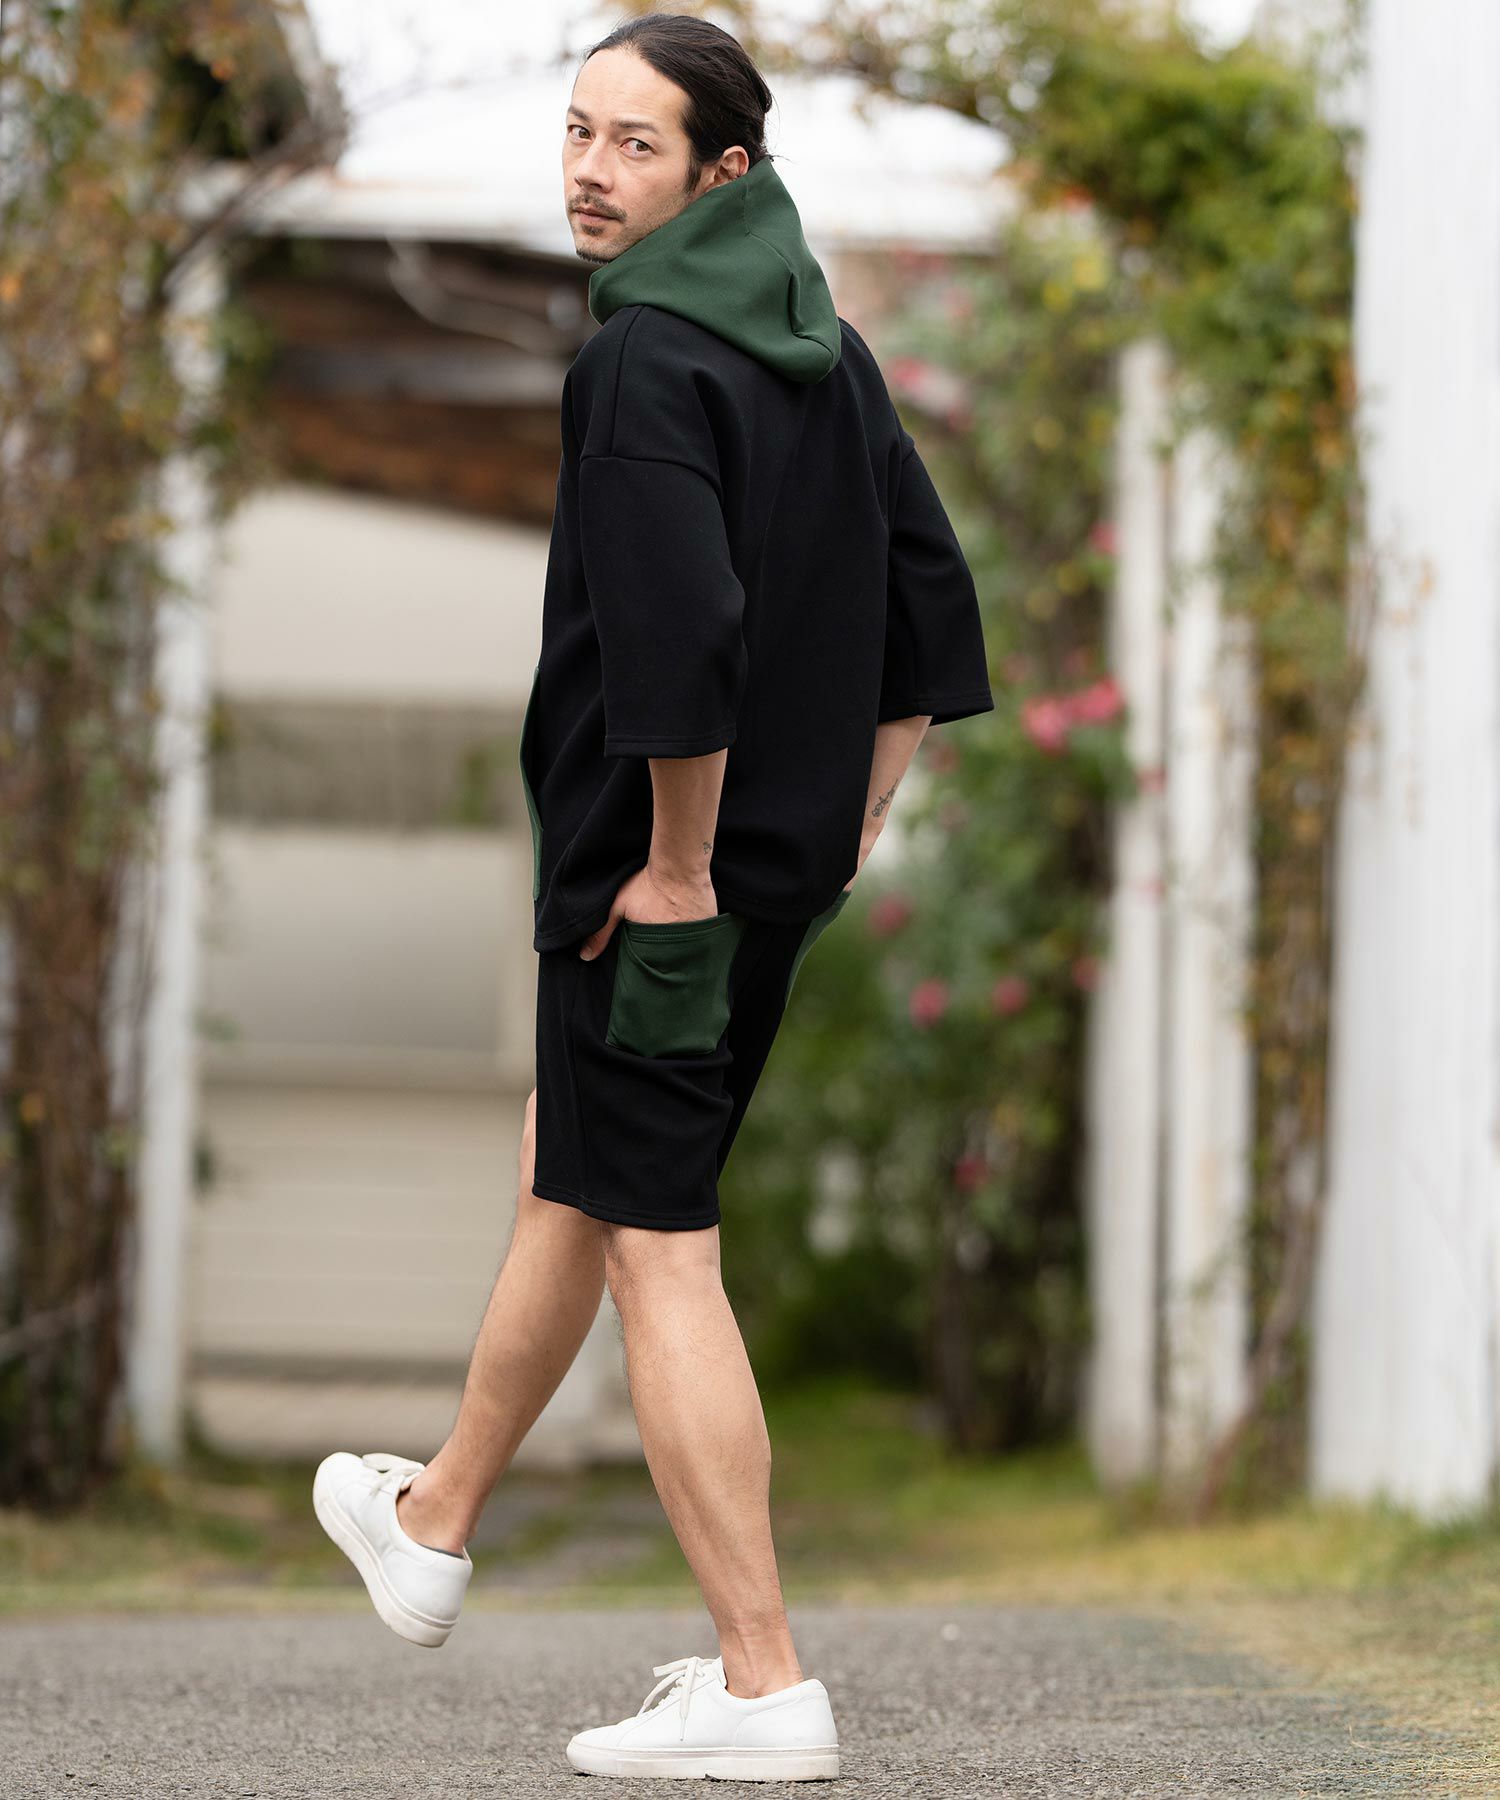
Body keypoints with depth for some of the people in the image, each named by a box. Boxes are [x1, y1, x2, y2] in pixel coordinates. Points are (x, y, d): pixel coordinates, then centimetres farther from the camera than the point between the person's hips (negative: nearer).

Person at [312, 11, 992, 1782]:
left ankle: (762, 1686, -4)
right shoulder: (828, 350, 8)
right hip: (785, 871, 9)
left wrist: (677, 869, -19)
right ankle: (433, 1525, 43)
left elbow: (681, 644, -29)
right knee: (568, 1173, 25)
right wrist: (843, 834, 16)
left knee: (656, 1249, -4)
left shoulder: (642, 362, -19)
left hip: (647, 872, -9)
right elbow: (932, 610, 12)